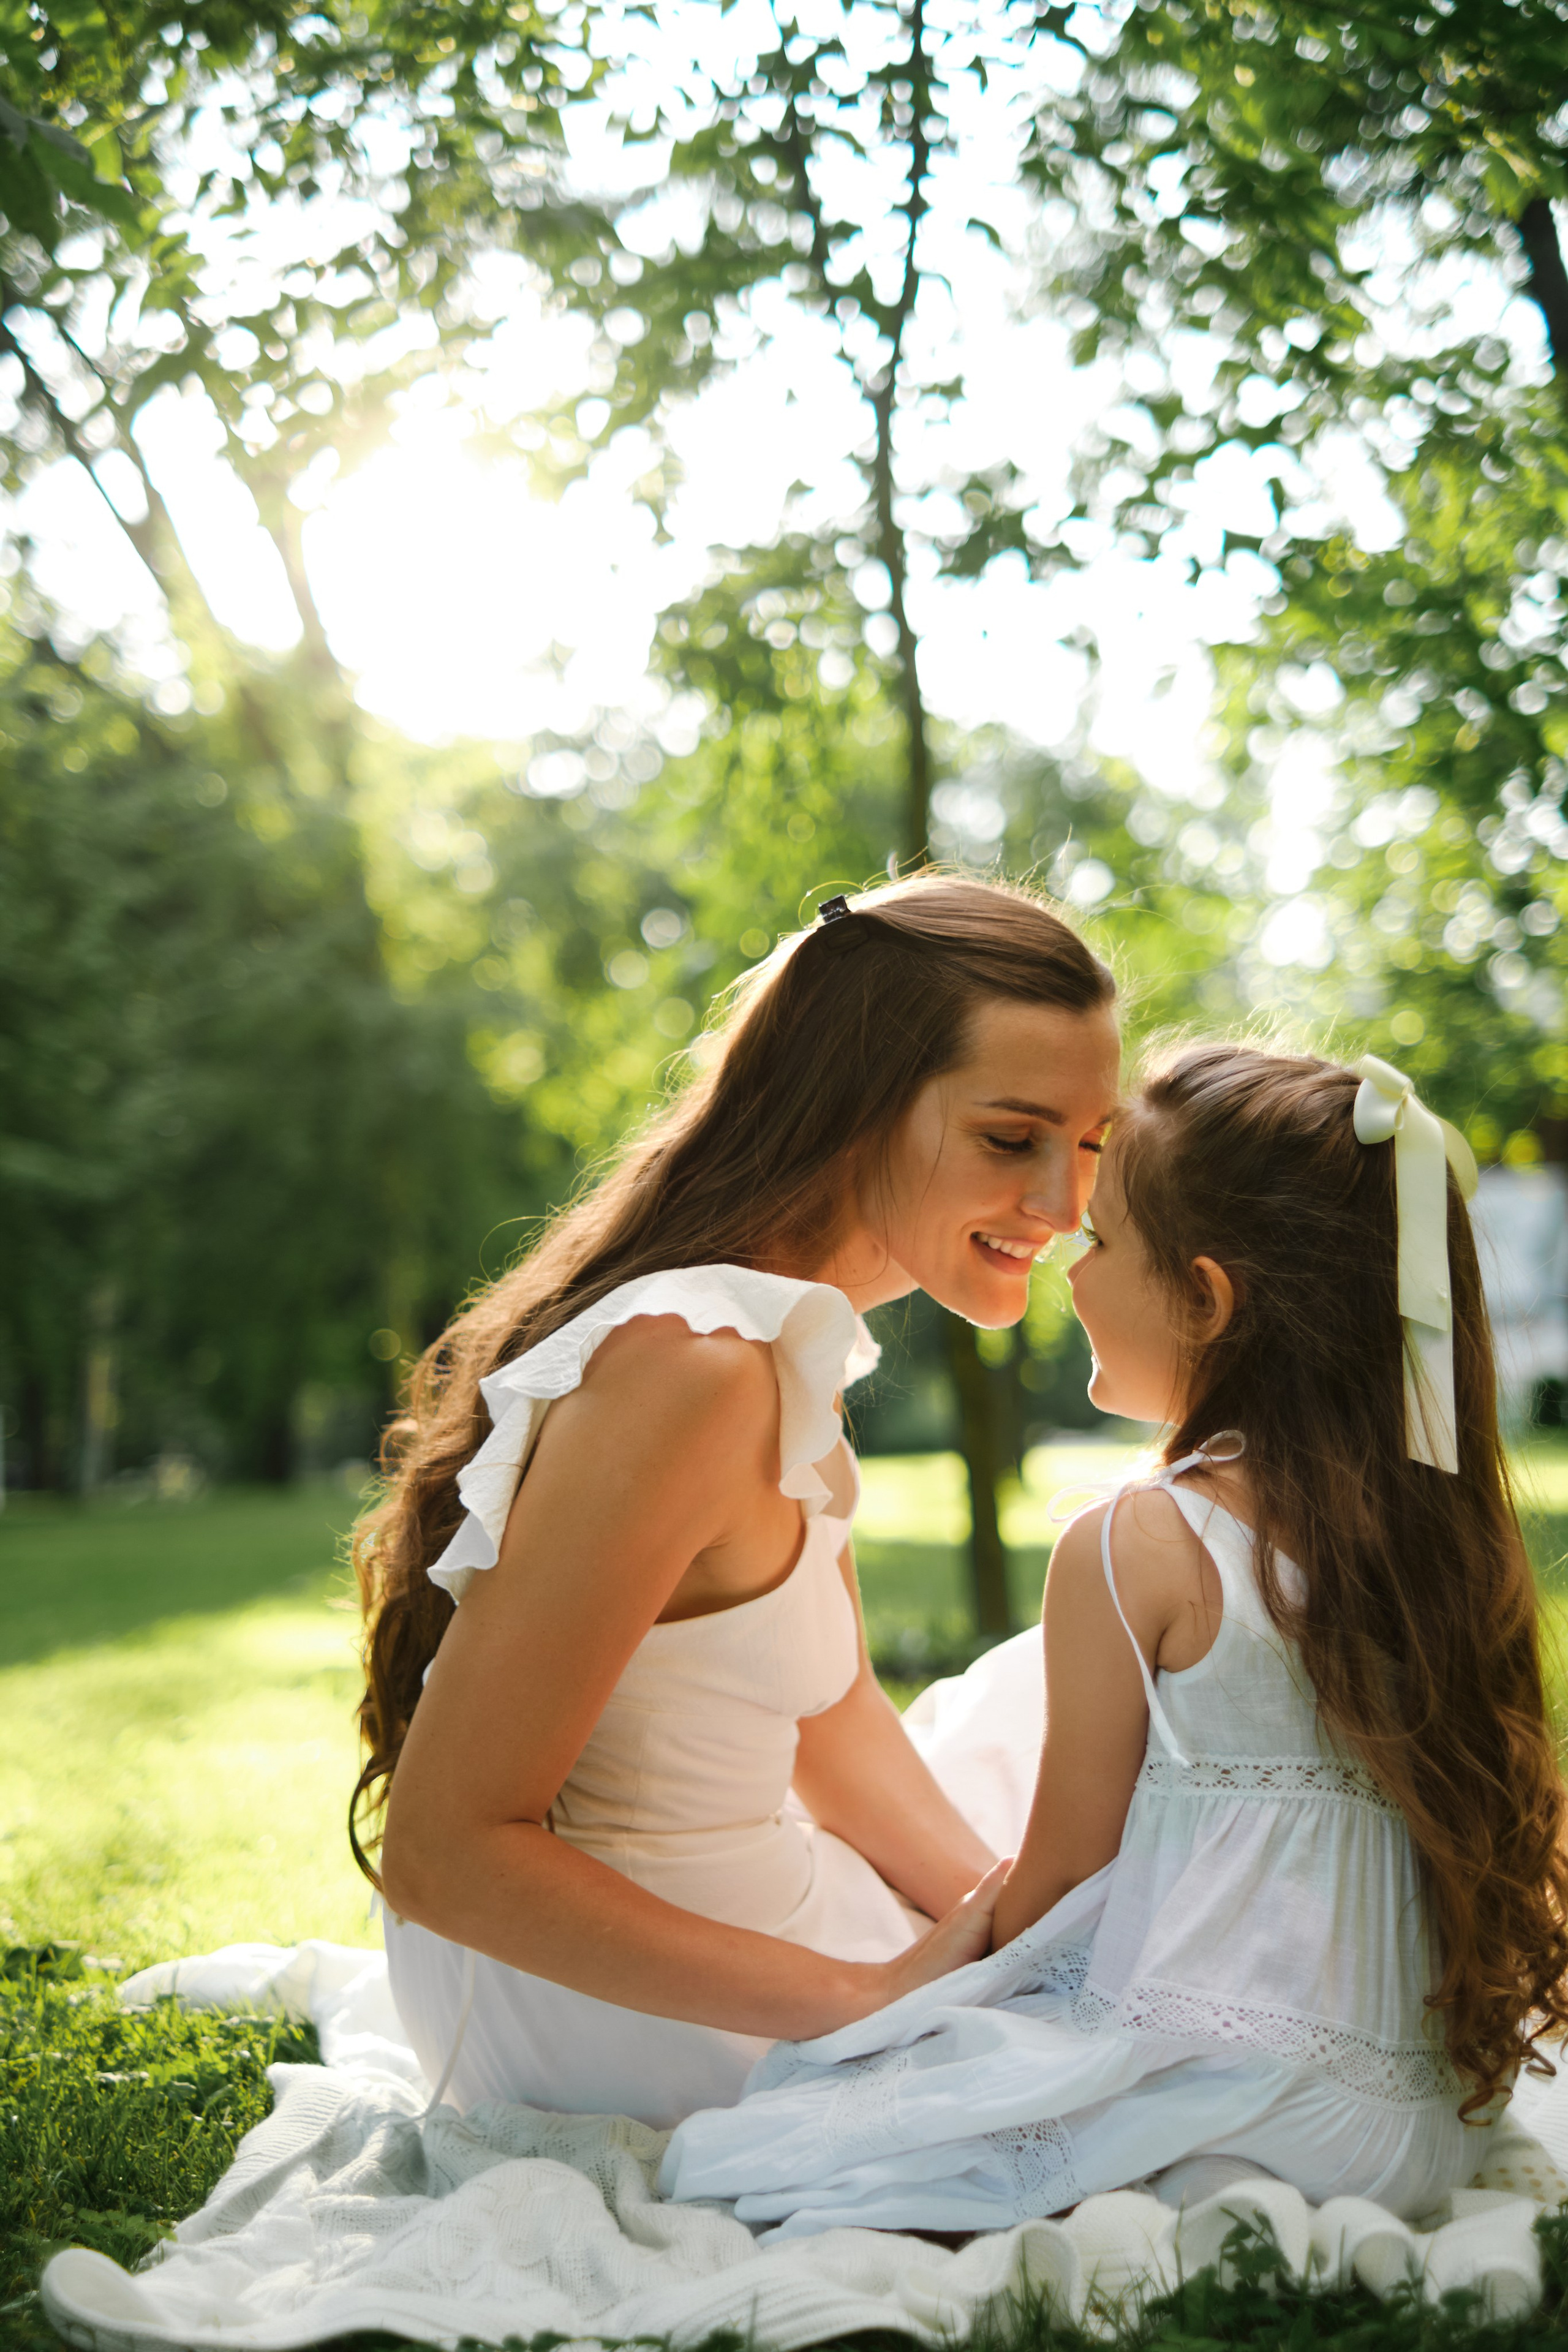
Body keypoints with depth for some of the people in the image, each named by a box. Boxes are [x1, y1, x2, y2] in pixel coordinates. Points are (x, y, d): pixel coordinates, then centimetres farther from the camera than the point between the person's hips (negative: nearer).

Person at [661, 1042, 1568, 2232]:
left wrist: (961, 1948, 16)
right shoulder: (1444, 1522, 4)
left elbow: (1055, 1881, -7)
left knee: (722, 2160, -1)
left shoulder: (1135, 1548, -14)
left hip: (1213, 2093, -8)